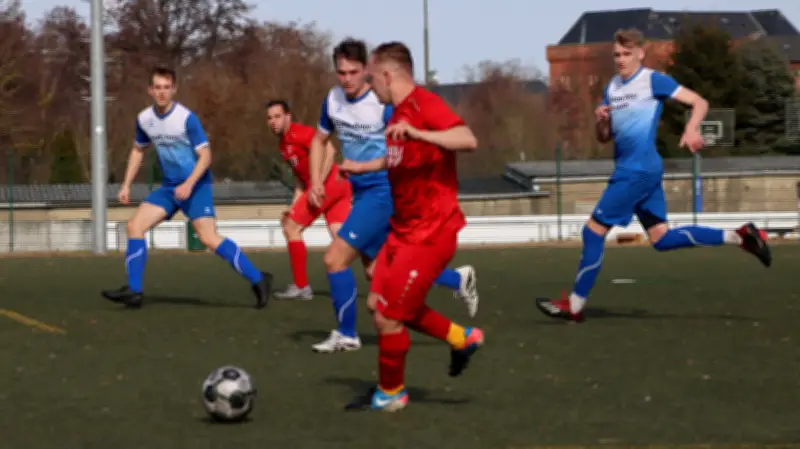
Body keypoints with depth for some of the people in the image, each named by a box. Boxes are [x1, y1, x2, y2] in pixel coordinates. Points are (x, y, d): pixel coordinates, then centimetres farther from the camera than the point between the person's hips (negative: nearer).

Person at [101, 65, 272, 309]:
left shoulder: (186, 118, -17)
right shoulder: (144, 119, 2)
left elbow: (205, 155, -15)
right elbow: (138, 150, 19)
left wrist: (189, 184, -26)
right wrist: (126, 185, 13)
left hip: (195, 185, -7)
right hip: (169, 187, 7)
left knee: (209, 238, -20)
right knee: (135, 226, -3)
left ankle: (257, 280, -15)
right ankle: (134, 291, 1)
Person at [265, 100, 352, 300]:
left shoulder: (300, 133, -8)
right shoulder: (284, 145, 21)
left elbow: (329, 151, -19)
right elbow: (299, 175, 27)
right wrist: (295, 207, 16)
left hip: (329, 184, -9)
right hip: (339, 186, 9)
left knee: (291, 228, -3)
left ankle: (301, 287, 2)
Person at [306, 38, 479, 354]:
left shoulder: (384, 103, -19)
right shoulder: (333, 100, 2)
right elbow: (320, 140, 16)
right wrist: (315, 182, 5)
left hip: (383, 191, -8)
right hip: (360, 192, 8)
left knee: (334, 258, -12)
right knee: (376, 271, 16)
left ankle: (346, 335, 6)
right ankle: (459, 279, 30)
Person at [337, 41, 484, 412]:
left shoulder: (425, 104, -18)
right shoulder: (399, 111, 11)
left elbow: (467, 139, -34)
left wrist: (417, 133, -45)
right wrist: (362, 167, 40)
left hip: (429, 232, -10)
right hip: (403, 228, 10)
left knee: (388, 315, -3)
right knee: (379, 303, 14)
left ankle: (390, 394, 16)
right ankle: (462, 339, 24)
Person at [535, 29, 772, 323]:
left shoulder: (653, 81, -7)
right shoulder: (612, 88, 15)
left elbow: (699, 102, -8)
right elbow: (604, 137, 19)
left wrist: (691, 129, -27)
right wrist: (601, 120, -3)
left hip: (638, 171, -9)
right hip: (630, 170, 9)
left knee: (594, 230, -7)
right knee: (662, 239, 8)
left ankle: (574, 306, 1)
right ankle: (739, 237, 13)